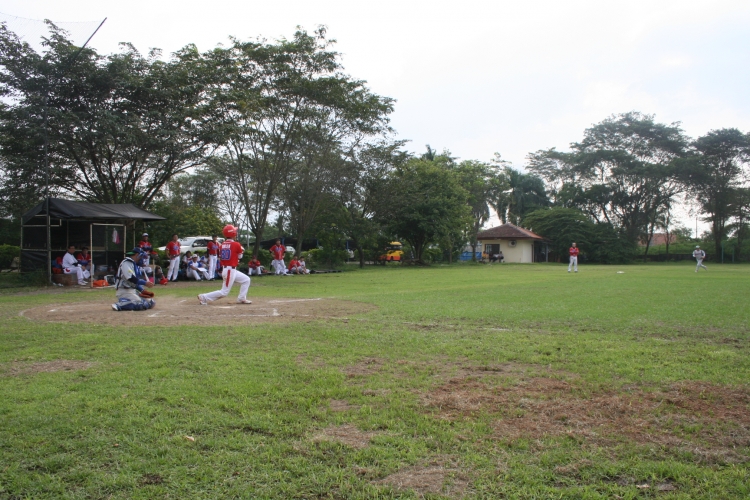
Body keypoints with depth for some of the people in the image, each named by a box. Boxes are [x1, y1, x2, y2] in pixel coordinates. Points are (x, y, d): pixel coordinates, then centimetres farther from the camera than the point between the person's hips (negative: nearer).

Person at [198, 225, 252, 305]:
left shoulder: (222, 245, 6)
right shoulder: (236, 244, -13)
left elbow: (220, 259, 11)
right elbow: (239, 256, 2)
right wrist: (242, 250, 20)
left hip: (224, 269, 8)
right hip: (230, 271, -8)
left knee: (246, 280, 18)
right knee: (224, 292, -1)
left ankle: (241, 299, 17)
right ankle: (204, 297, -2)